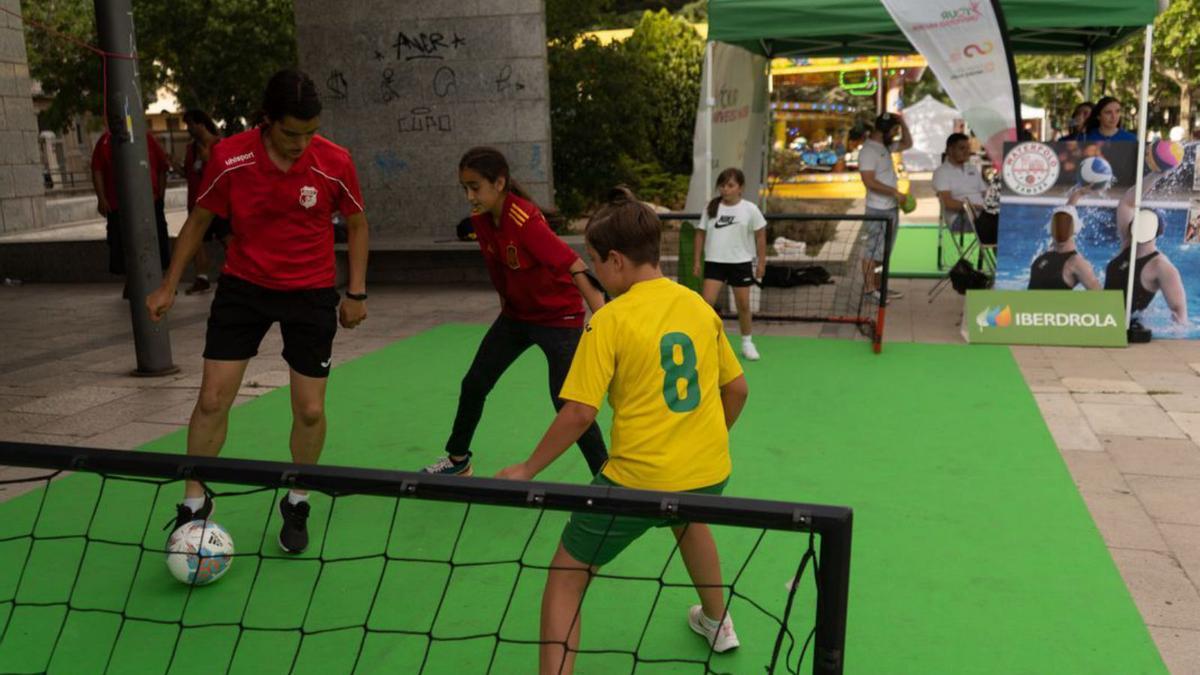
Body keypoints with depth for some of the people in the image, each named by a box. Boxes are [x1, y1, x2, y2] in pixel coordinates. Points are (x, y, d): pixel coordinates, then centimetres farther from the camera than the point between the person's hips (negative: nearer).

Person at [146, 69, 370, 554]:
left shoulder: (334, 163, -15)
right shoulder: (229, 158, -14)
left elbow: (356, 223, 2)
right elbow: (199, 220, 2)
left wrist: (356, 292, -3)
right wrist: (169, 286, 4)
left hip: (311, 293, 0)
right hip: (243, 286, 1)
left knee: (310, 409, 0)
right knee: (212, 399, -1)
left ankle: (297, 504, 24)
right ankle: (194, 502, 19)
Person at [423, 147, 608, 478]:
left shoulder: (526, 221, -30)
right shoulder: (480, 218, -8)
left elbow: (575, 267, -38)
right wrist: (508, 304, 16)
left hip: (557, 317, -8)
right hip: (515, 314, 8)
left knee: (566, 401, -12)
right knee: (474, 384, 13)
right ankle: (458, 460, 34)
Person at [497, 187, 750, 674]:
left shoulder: (610, 320, -13)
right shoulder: (700, 306, 3)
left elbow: (579, 414, -16)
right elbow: (737, 389, 12)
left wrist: (527, 469, -3)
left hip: (640, 480, -6)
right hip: (711, 473, 7)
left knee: (566, 577, 11)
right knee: (688, 517, 41)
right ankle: (717, 623, 56)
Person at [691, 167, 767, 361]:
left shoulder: (750, 209, -3)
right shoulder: (711, 208, 2)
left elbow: (760, 236, 2)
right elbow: (701, 234, 8)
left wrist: (761, 262, 0)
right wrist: (697, 260, 4)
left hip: (741, 263, -1)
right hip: (715, 262, 1)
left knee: (743, 304, 8)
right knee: (706, 301, -11)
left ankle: (747, 342, 25)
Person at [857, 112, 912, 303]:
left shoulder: (886, 146, 12)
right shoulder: (868, 151, -17)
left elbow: (907, 144, 27)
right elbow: (870, 181, -24)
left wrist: (903, 123, 12)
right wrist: (895, 192, -20)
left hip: (891, 208, 10)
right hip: (878, 210, -10)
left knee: (883, 251, 14)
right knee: (874, 251, -4)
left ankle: (877, 286, 22)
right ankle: (868, 289, 2)